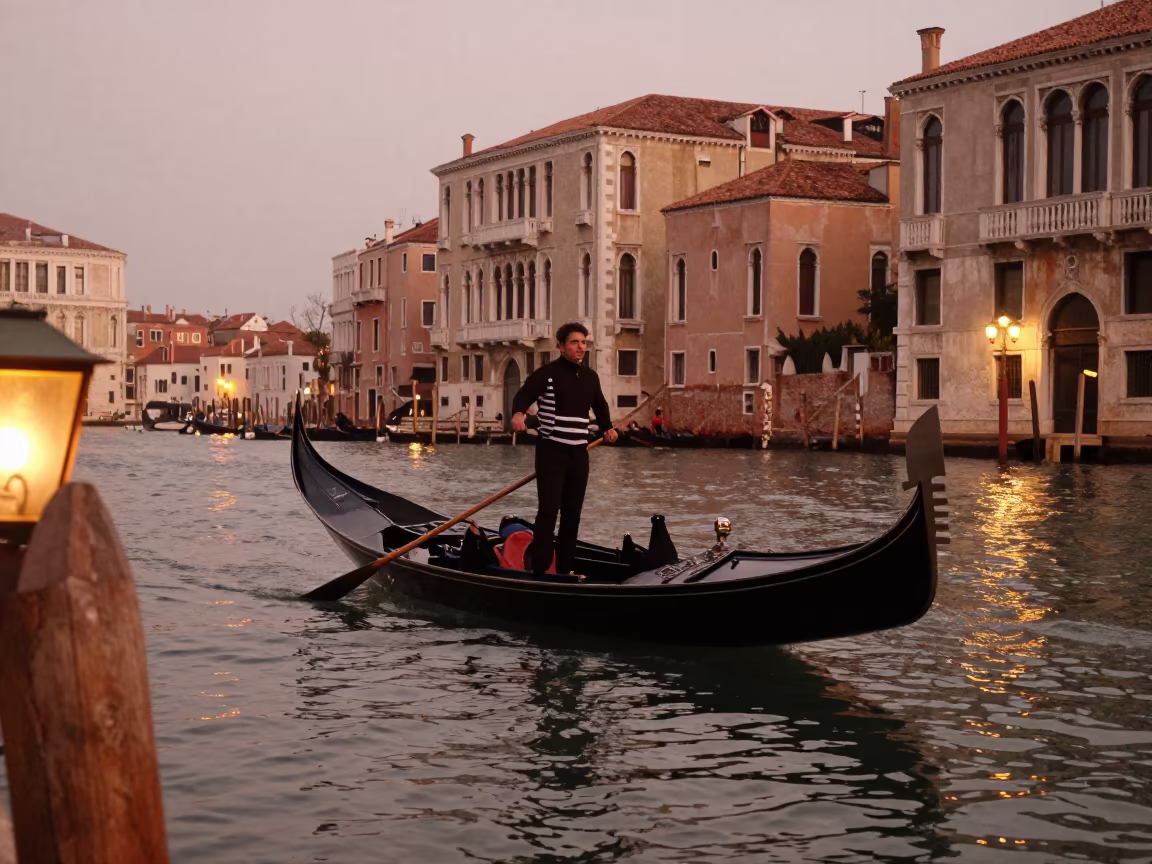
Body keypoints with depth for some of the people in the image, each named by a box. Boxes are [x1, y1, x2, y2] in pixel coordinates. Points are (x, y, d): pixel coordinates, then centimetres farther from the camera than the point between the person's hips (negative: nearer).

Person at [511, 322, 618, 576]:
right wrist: (518, 413, -33)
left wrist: (607, 427, 17)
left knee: (572, 514, 10)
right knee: (549, 511, -11)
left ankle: (565, 569, 18)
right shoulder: (546, 373, -7)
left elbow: (600, 405, 29)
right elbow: (524, 396, -13)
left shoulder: (590, 376, 12)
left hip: (579, 453, 6)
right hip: (552, 452, -6)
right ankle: (538, 570, -9)